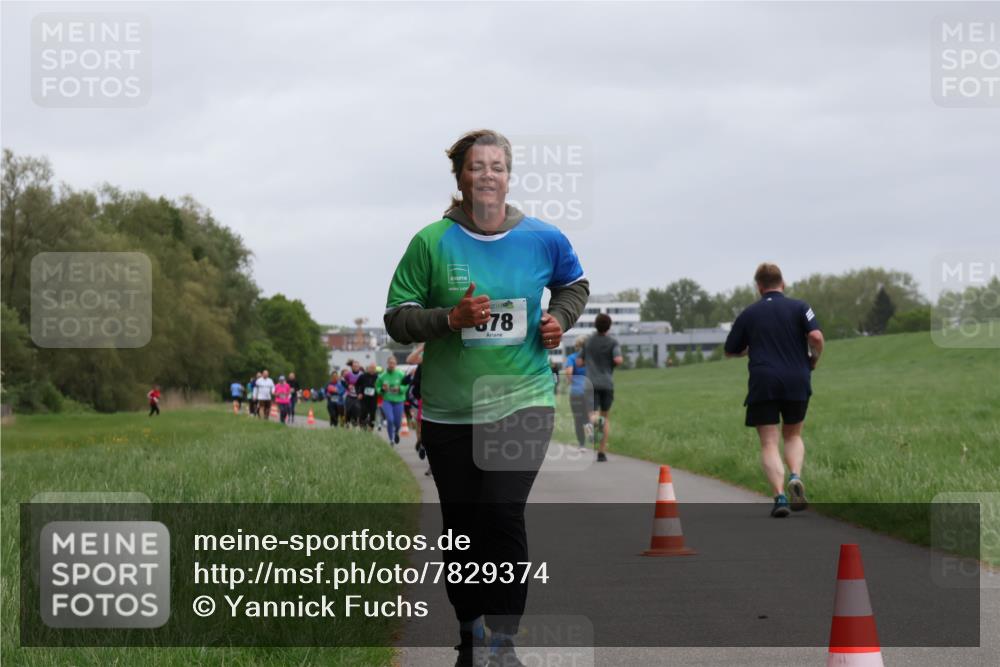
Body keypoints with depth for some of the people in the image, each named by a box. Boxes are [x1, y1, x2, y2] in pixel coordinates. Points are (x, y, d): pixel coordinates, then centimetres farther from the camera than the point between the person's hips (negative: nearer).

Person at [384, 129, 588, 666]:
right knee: (462, 526, 7)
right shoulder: (432, 242, -4)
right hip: (449, 410, 1)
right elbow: (397, 318, -2)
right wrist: (451, 318, -17)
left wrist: (559, 319, 4)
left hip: (522, 401, -1)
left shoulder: (542, 239, 2)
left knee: (503, 515, -16)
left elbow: (574, 284, 23)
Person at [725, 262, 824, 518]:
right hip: (797, 382, 1)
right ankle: (795, 477, -8)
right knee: (793, 435, 20)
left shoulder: (748, 314, 8)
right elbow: (816, 337, -12)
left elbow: (731, 351, 15)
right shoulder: (799, 307, 3)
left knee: (769, 443, 0)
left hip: (763, 384, -1)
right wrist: (814, 359, 7)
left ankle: (780, 495, -19)